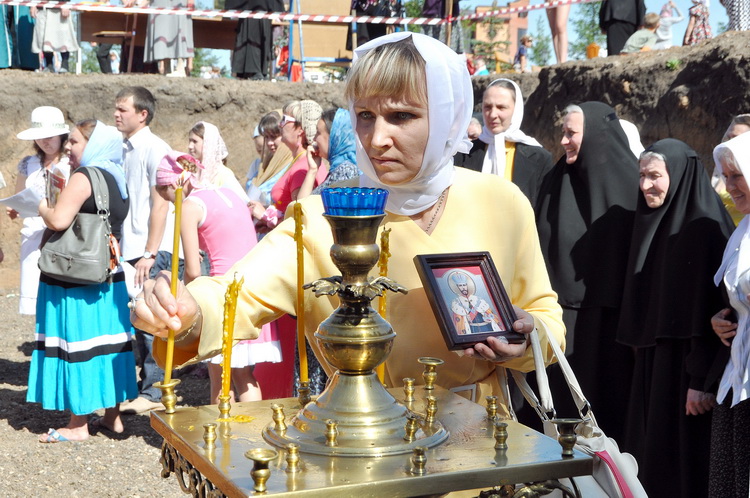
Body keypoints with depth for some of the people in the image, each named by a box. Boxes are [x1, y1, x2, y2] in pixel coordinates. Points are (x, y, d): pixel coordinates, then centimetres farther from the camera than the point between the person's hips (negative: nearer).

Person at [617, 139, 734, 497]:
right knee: (649, 452, 12)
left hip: (685, 367, -8)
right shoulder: (655, 224, 12)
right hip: (653, 363, 8)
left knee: (682, 463, -1)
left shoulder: (705, 229, -14)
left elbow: (713, 310, -19)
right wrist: (643, 355, 14)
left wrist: (702, 381, -22)